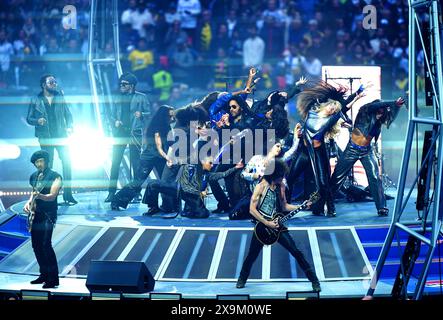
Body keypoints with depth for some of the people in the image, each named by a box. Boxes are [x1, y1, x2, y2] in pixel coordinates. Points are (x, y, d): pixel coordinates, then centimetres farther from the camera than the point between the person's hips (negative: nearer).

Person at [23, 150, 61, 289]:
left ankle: (53, 278, -11)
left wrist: (40, 196, -32)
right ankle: (44, 274, 19)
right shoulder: (34, 176, 14)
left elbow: (53, 196, -14)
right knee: (36, 245, 7)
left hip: (48, 215, -7)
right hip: (35, 214, 7)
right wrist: (29, 202, 2)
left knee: (45, 245, -15)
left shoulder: (55, 176, -5)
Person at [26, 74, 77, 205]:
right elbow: (29, 118, 4)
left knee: (67, 163, -6)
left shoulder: (60, 97, 9)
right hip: (46, 137, -2)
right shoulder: (36, 100, 3)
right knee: (47, 166, 1)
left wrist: (70, 127, -7)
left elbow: (68, 114, 10)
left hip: (61, 136, 2)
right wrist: (37, 121, -17)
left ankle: (68, 195, 1)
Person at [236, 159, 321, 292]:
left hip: (277, 225, 3)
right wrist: (267, 223, -18)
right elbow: (252, 209, -15)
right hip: (262, 226, -3)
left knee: (296, 252, -4)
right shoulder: (261, 187, -13)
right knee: (251, 256, 7)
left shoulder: (280, 186, 2)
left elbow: (284, 206, 11)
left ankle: (314, 280, 0)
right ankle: (242, 279, 31)